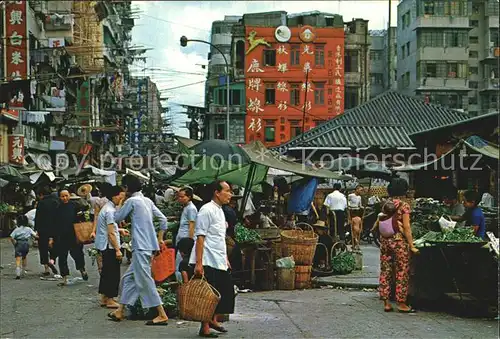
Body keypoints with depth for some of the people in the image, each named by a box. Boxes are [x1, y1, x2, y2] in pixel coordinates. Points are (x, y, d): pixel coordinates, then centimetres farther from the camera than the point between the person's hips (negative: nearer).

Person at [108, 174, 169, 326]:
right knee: (129, 278, 16)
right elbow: (163, 219, 14)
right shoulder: (148, 200, 14)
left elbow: (117, 218, 0)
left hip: (141, 247, -9)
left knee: (145, 281, -7)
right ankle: (120, 311, 23)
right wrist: (160, 238, 20)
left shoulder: (132, 201, -9)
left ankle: (162, 315, -7)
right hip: (149, 246, 9)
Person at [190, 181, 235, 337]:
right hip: (208, 262, -9)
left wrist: (226, 259, 20)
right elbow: (200, 237, -17)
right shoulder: (207, 210, -13)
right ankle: (205, 328, 9)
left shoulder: (220, 211, 15)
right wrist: (198, 263, -20)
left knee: (226, 292, 12)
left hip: (220, 262, 9)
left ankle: (213, 320, 28)